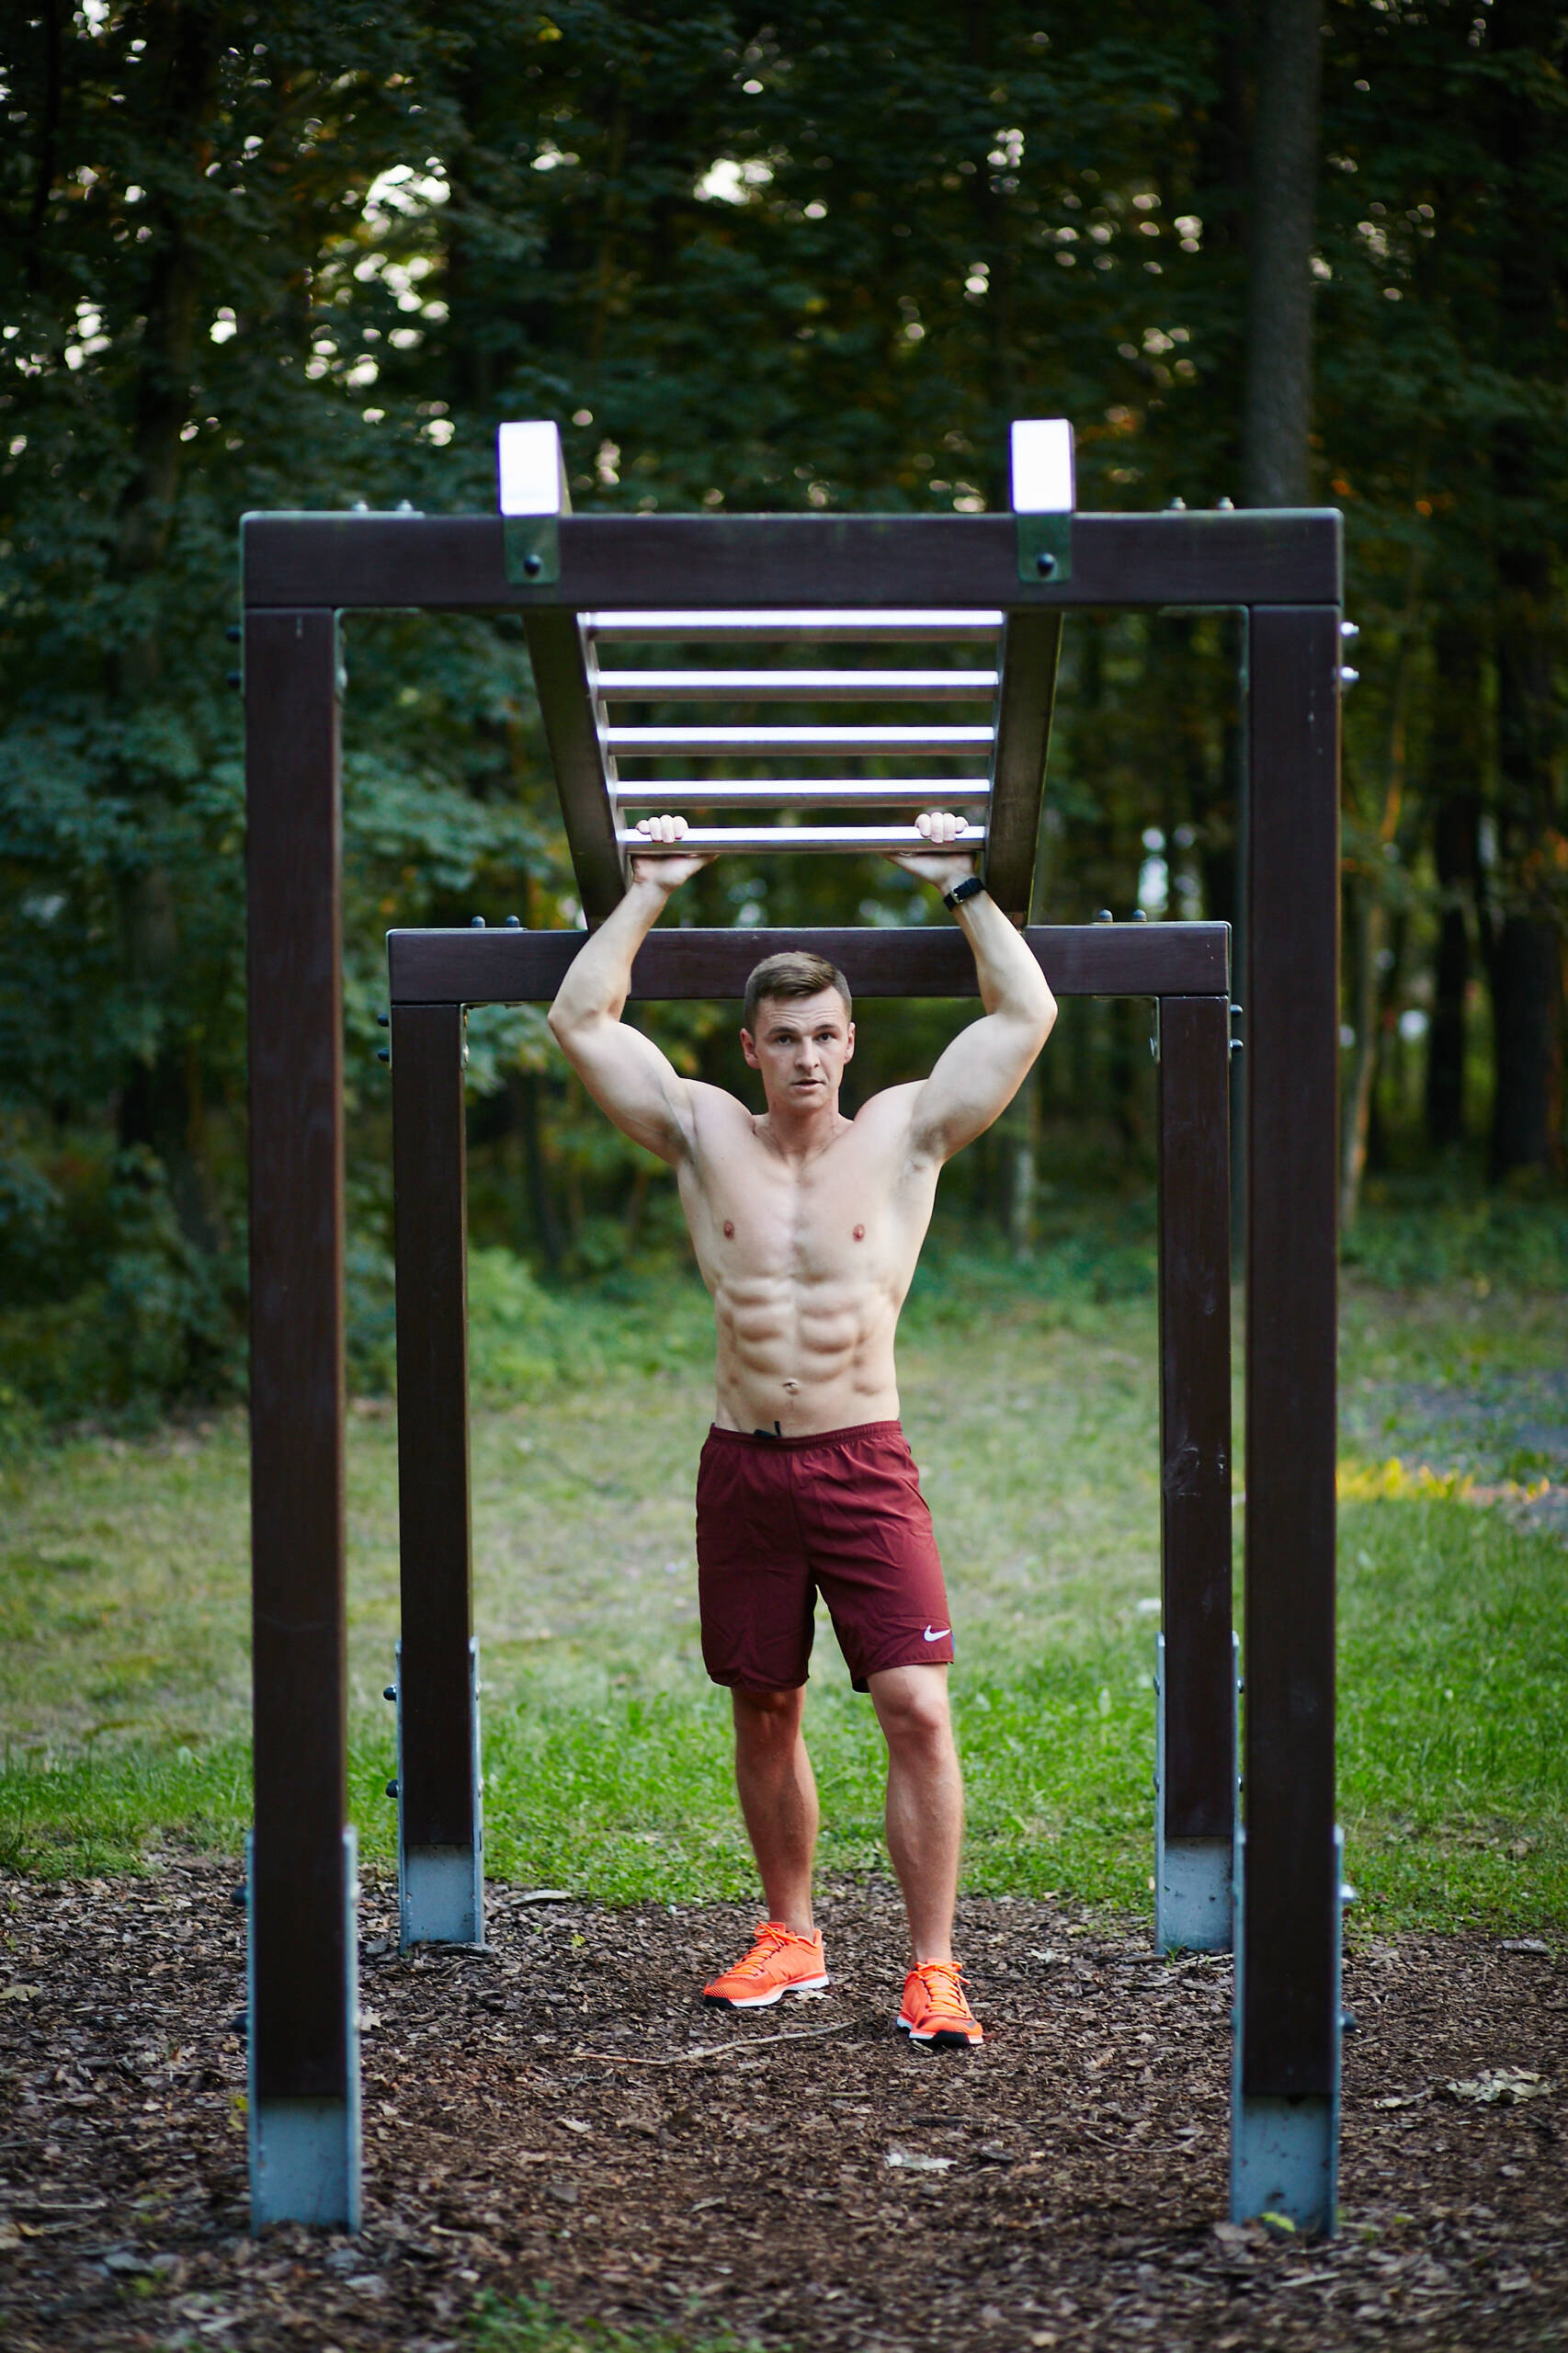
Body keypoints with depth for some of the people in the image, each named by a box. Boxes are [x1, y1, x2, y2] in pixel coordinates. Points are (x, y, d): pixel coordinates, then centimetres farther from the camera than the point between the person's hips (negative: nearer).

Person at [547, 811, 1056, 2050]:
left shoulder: (905, 1133, 3)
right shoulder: (704, 1134, 6)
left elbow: (1028, 1013, 2)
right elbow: (581, 1019, 6)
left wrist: (962, 886, 6)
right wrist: (649, 892, 8)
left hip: (865, 1465, -2)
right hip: (742, 1468, 2)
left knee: (916, 1707, -11)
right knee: (763, 1713, 11)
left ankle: (934, 1968, -6)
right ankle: (792, 1936, 28)